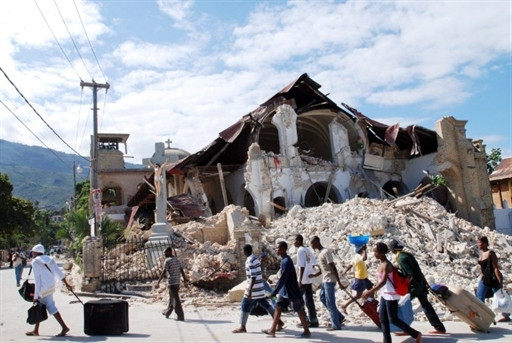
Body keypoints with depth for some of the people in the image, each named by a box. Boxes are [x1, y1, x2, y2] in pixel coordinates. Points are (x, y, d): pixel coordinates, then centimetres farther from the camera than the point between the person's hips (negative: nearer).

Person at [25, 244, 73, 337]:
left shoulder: (35, 261, -8)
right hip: (51, 286, 8)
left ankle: (64, 327, -12)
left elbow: (37, 279, -12)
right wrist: (67, 284, 7)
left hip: (44, 288, -8)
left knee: (51, 307, -8)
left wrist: (36, 296, -11)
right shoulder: (49, 259, 11)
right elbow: (59, 272, 5)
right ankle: (36, 330, 26)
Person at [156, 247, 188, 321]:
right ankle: (167, 312, 36)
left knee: (176, 299, -5)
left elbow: (163, 272, -18)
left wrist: (158, 282, -17)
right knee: (172, 298, 20)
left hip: (171, 283, -8)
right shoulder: (176, 259, 10)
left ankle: (181, 317, -5)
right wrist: (185, 280, 13)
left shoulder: (167, 261, -12)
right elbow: (182, 270, 10)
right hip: (177, 282, 8)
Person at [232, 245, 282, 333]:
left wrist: (249, 290, -25)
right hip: (259, 288, 9)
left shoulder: (250, 261, -18)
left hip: (254, 289, -9)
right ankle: (279, 322, 12)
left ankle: (242, 327, 11)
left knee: (245, 306, 3)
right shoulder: (255, 259, 10)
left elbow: (253, 277, -24)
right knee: (265, 305, 12)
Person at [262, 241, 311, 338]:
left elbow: (282, 279, -26)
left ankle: (307, 331, 15)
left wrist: (273, 293, -25)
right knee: (278, 307, 8)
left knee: (299, 310, 3)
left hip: (292, 292, -9)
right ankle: (272, 330, 14)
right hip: (284, 291, 9)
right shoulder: (284, 260, 7)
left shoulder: (286, 261, -23)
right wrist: (275, 292, 22)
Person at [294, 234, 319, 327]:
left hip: (303, 280, -8)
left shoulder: (300, 251, -14)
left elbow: (302, 267, -20)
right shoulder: (308, 250, 12)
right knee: (309, 300, 11)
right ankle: (313, 320, 12)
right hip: (309, 279, 8)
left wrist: (299, 281, -20)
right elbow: (314, 263, 14)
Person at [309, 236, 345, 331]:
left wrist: (339, 283, -21)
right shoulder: (320, 253, 13)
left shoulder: (326, 252, -16)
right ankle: (339, 317, 23)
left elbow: (333, 268, -19)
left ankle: (336, 325, 6)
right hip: (325, 280, 10)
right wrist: (315, 275, 6)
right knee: (323, 298, 16)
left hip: (329, 280, -10)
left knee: (330, 303, -4)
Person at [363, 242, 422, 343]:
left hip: (391, 295, -9)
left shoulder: (386, 265, -22)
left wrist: (370, 292, -36)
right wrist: (372, 289, 21)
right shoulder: (382, 264, 6)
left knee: (393, 319, 2)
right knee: (382, 318, 10)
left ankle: (416, 334, 17)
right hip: (385, 294, 9)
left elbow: (383, 281, -32)